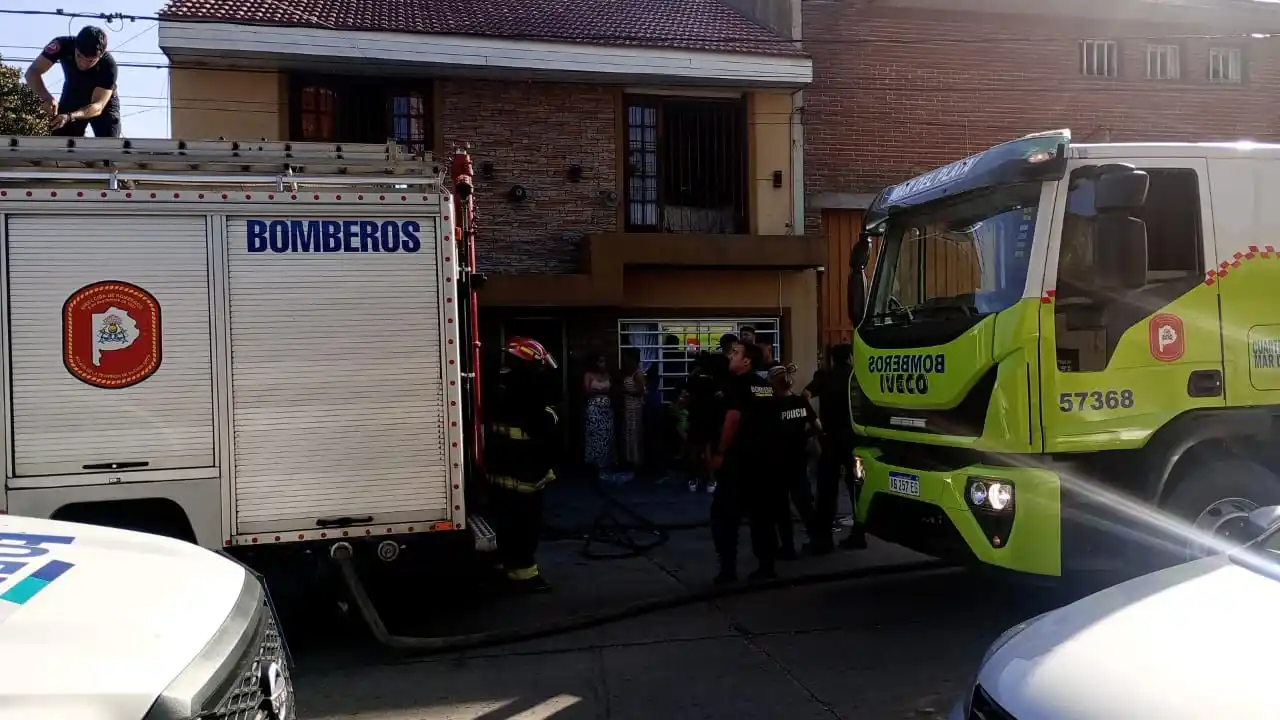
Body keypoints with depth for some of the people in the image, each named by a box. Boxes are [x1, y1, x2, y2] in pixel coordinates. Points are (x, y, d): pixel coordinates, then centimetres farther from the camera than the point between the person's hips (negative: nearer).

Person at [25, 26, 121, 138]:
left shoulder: (108, 65, -33)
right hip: (72, 98, 2)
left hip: (104, 103, -2)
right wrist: (46, 97, -45)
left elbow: (98, 106, -35)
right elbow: (33, 72, -26)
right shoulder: (63, 45, -28)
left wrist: (69, 117, -52)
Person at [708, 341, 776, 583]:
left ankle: (728, 568, -4)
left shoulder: (738, 383, -11)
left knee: (723, 512, -2)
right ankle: (766, 565, 11)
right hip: (762, 455, 8)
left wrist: (720, 452, -14)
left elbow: (733, 419, -18)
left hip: (740, 455, -8)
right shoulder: (765, 386, 14)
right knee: (761, 510, 11)